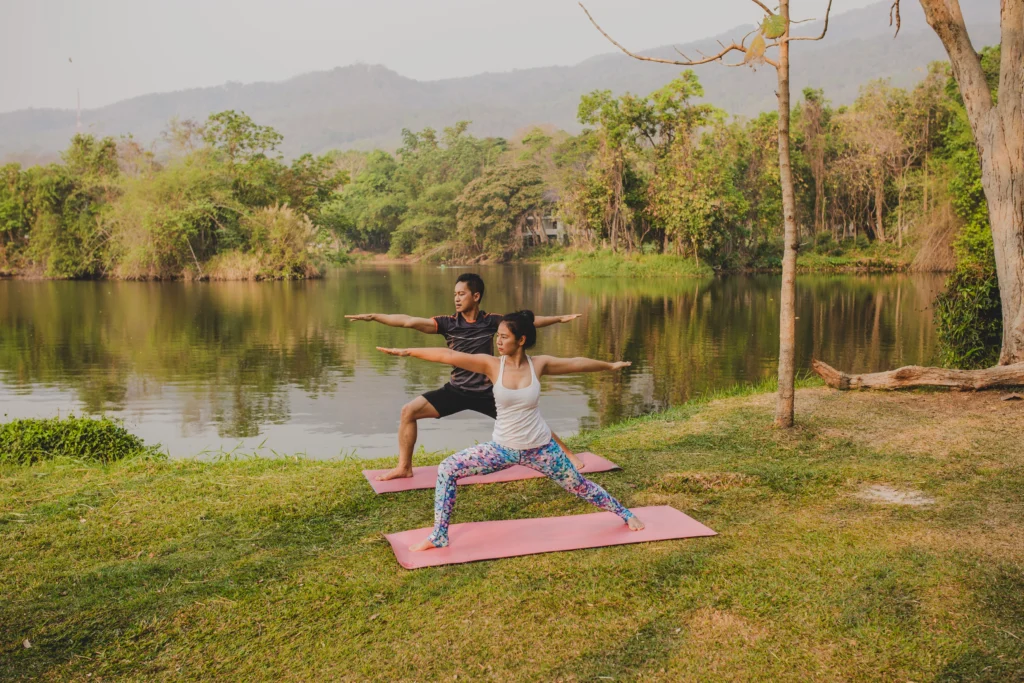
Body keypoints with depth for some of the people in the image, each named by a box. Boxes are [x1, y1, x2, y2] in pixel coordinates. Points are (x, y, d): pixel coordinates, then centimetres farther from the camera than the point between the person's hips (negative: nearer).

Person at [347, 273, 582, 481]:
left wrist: (559, 318, 4)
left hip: (487, 392, -1)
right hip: (456, 390, 1)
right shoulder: (447, 323, -8)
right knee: (409, 410, -10)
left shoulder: (491, 321, -7)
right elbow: (410, 321, -16)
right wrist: (373, 316, -24)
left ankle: (567, 454, 22)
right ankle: (404, 467, 2)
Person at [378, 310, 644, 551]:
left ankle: (626, 514, 38)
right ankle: (439, 537, 1)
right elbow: (449, 356, -20)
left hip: (539, 449, -1)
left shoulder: (539, 364, -10)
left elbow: (578, 363, 3)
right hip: (502, 448, 1)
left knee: (580, 486, 11)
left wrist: (610, 365, 16)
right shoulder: (492, 365, -12)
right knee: (448, 469, -11)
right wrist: (407, 351, -25)